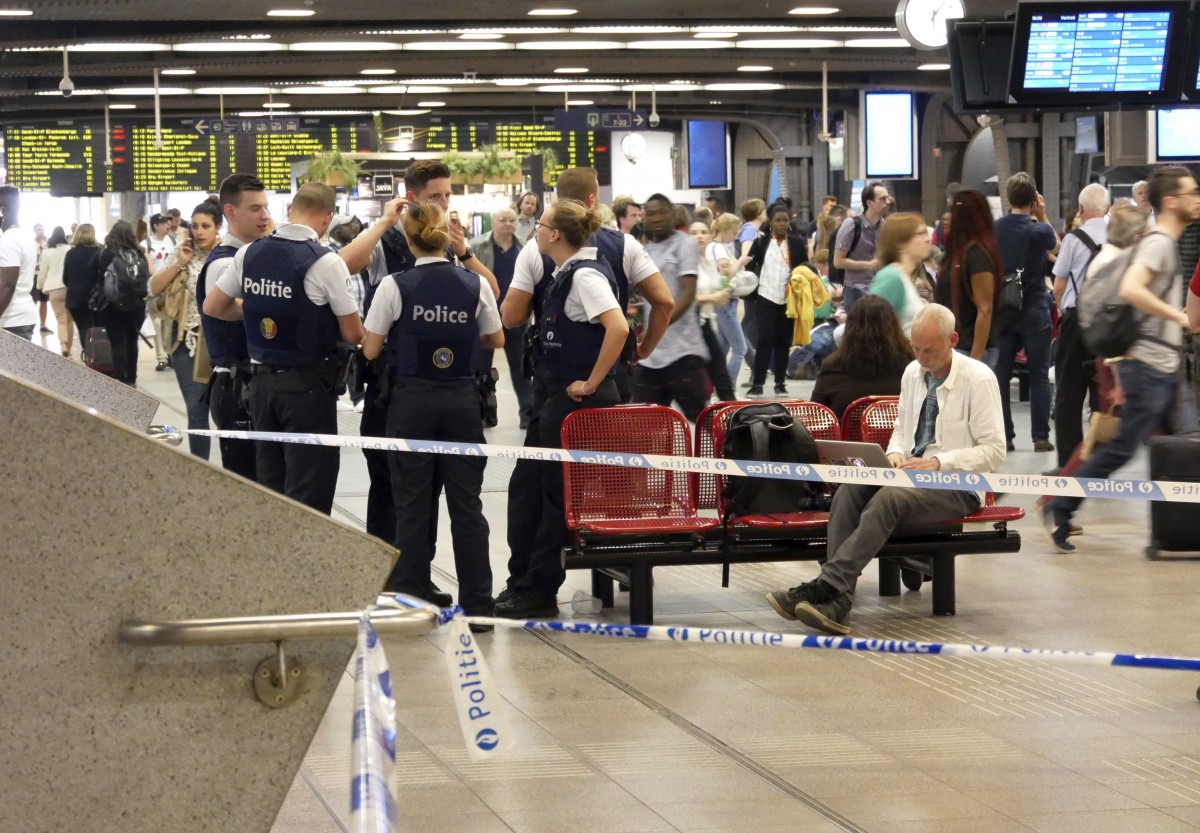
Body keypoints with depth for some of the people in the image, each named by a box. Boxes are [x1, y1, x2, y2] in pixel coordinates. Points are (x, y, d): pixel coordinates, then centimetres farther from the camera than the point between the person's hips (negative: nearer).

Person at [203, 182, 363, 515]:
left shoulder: (249, 254, 0)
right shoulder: (325, 262, -15)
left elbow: (212, 307, 11)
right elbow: (353, 335, -10)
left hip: (262, 380, 6)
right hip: (308, 384, -5)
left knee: (268, 483, 14)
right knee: (308, 492, -1)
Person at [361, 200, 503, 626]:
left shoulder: (395, 287, -10)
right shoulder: (475, 285, -3)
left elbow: (370, 349, -4)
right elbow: (495, 340, 10)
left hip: (412, 400, -2)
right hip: (462, 399, 2)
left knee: (413, 506, 5)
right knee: (467, 503, 6)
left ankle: (411, 602, 8)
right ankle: (477, 603, 8)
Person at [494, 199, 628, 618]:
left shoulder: (585, 275, -17)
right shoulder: (564, 275, 13)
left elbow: (617, 327, -30)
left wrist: (591, 383, -24)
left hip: (579, 399, -10)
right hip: (557, 396, 10)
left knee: (558, 493, -1)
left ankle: (540, 591, 7)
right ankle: (525, 581, 21)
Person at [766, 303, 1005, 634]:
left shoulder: (978, 379, -8)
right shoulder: (913, 373, 12)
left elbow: (993, 450, -11)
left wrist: (939, 462, -21)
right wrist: (895, 453, 0)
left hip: (956, 486, -6)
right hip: (910, 473, 6)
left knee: (888, 498, -35)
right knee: (850, 490, -24)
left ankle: (825, 588, -40)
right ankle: (837, 599, -36)